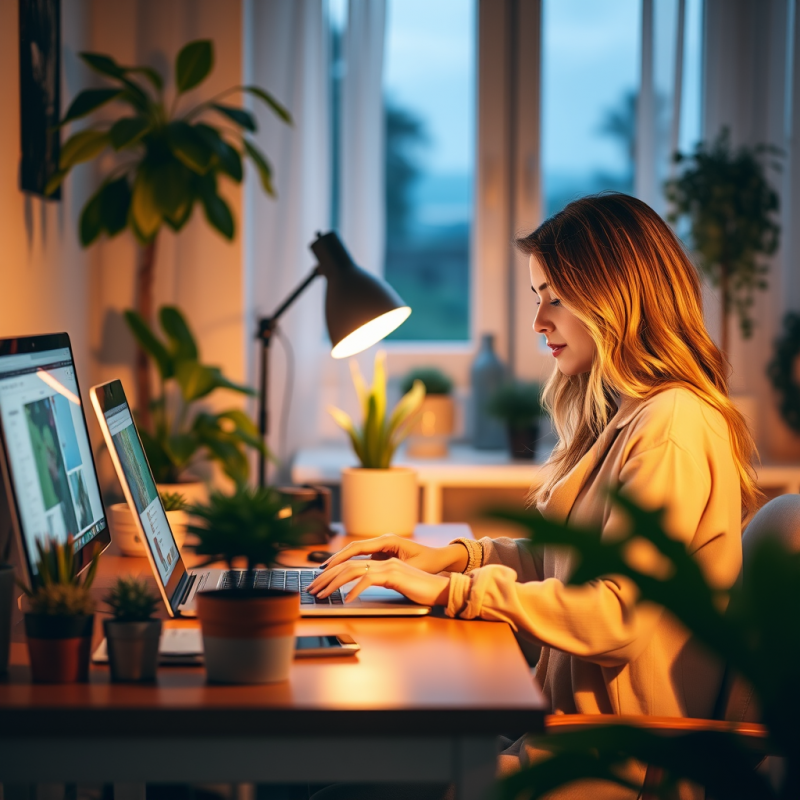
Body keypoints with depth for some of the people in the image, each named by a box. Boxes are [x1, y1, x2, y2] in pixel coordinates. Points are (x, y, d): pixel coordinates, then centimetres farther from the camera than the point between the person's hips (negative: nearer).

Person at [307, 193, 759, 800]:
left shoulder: (673, 428, -16)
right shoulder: (622, 418, 17)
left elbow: (617, 616, -21)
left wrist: (451, 590, -18)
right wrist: (457, 556, 9)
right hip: (569, 716, 9)